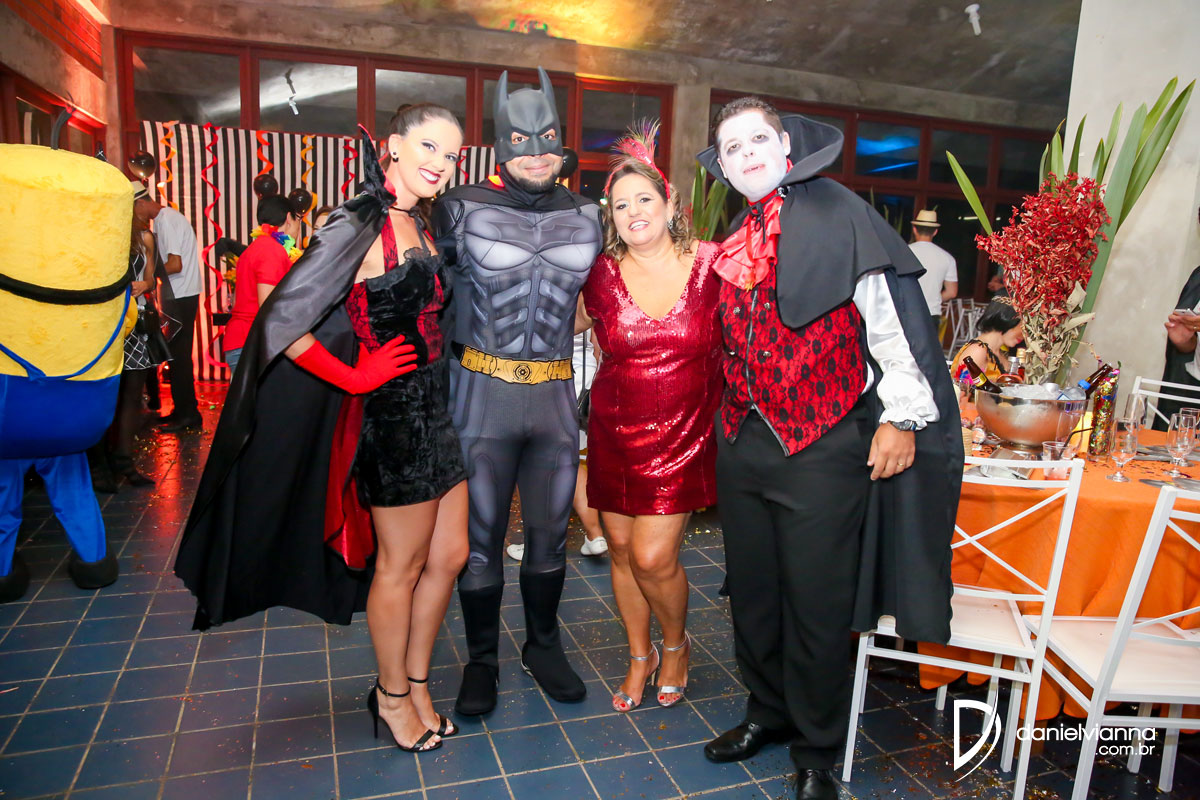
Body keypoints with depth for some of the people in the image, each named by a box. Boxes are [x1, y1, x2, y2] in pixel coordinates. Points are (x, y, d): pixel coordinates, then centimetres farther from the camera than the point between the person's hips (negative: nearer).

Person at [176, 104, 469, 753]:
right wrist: (354, 379, -13)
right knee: (401, 566, 8)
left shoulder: (419, 223, 11)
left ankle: (415, 682, 37)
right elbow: (280, 322, -20)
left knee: (449, 554, 16)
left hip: (434, 409, 9)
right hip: (393, 415, -8)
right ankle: (392, 695, 32)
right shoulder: (359, 225, -16)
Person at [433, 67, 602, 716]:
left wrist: (555, 334, 12)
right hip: (483, 394, -3)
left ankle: (543, 647, 35)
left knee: (549, 533, 14)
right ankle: (481, 660, 28)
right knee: (480, 536, 8)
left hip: (556, 395, 3)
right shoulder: (463, 208, -3)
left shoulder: (586, 217, 7)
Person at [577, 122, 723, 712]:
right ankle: (640, 657, 36)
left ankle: (676, 645, 27)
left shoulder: (712, 265, -5)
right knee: (621, 549, 11)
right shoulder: (603, 276, -3)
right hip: (616, 431, 2)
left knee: (653, 556, -6)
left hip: (685, 435, -2)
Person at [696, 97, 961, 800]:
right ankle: (769, 711, 38)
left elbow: (892, 312, -9)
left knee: (817, 603, 4)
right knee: (753, 591, 16)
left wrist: (902, 417, -12)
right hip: (743, 443, 6)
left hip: (823, 445, -6)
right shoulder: (733, 243, 13)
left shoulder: (835, 213, -6)